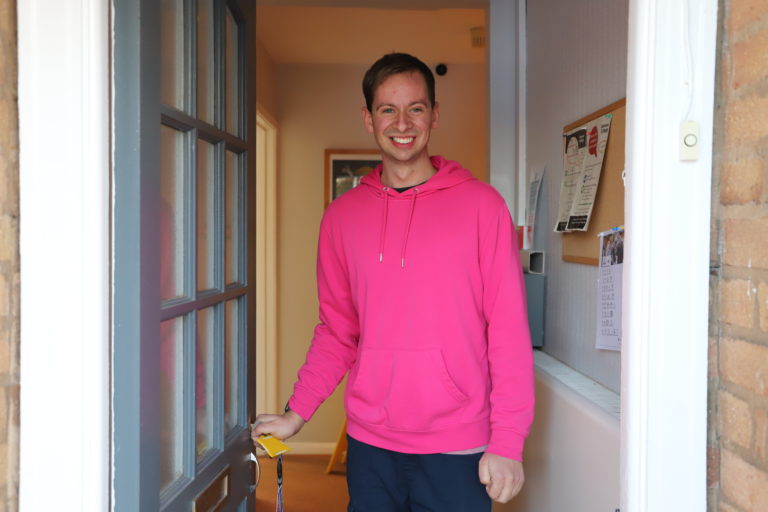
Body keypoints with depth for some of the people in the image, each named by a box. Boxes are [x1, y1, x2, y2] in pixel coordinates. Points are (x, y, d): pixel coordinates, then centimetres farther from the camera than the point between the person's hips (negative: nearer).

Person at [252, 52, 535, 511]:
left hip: (457, 454, -2)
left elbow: (509, 331, -6)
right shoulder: (343, 215, 6)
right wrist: (297, 413, 5)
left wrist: (508, 442, -10)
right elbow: (337, 330, 12)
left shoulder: (480, 204, -4)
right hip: (369, 446, 3)